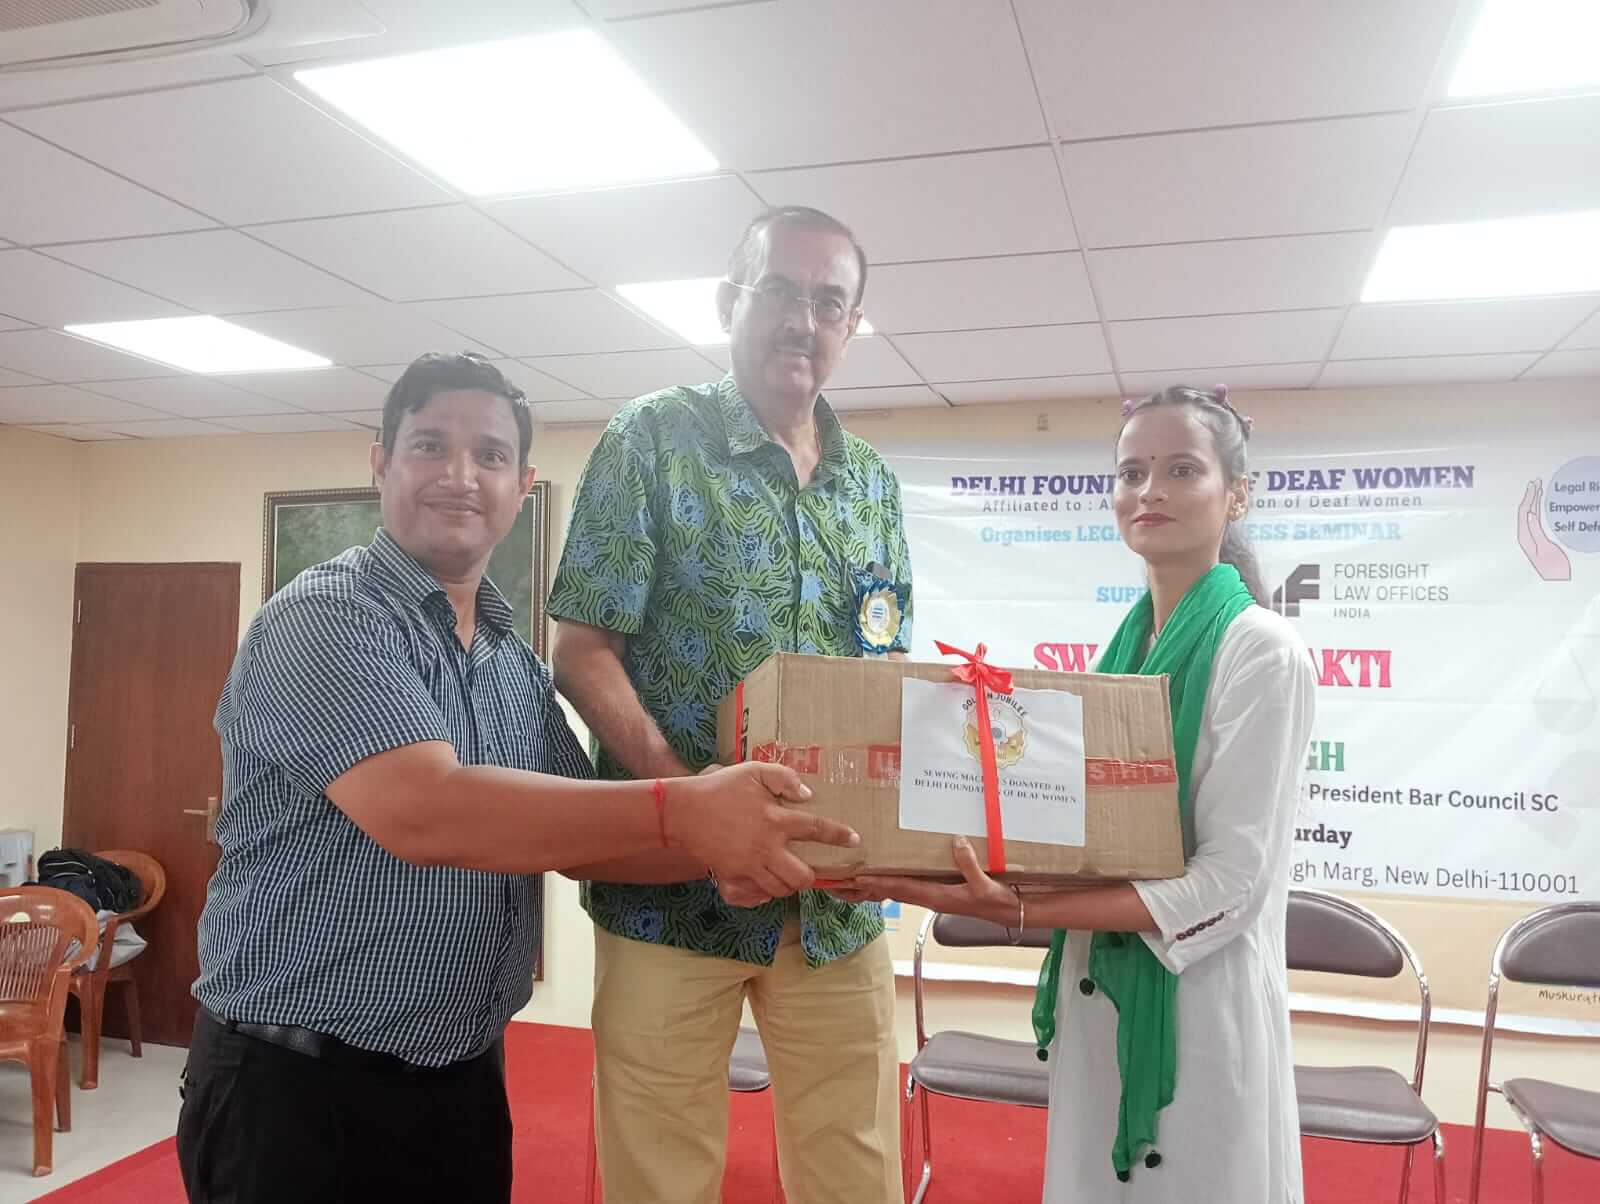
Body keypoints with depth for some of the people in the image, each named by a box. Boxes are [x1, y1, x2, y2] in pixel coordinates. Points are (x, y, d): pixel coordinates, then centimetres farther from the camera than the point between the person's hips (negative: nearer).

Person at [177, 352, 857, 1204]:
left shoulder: (517, 662, 7)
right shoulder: (324, 618, -17)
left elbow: (578, 834, 7)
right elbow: (419, 811, -31)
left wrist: (726, 848, -10)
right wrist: (677, 813, -34)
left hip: (465, 1083, 7)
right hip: (297, 1091, -7)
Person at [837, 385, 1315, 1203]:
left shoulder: (1261, 650, -14)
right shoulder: (1125, 645, 6)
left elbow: (1227, 885, -19)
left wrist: (1019, 912, -26)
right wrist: (977, 884, -10)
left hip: (1198, 1005, -6)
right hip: (1093, 994, 6)